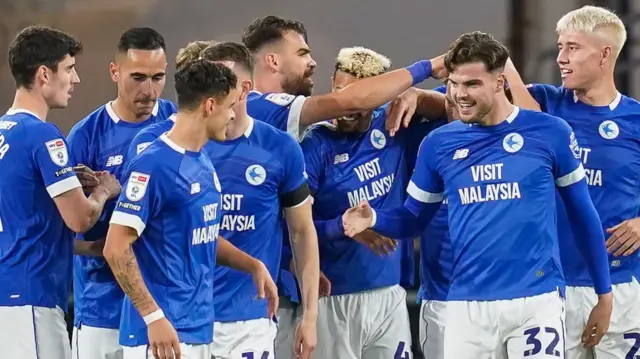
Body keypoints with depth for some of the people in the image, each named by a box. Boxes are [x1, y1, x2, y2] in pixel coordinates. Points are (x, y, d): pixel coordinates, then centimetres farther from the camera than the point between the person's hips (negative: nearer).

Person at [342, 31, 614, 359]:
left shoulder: (550, 133, -1)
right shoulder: (439, 144, 6)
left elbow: (583, 215, 7)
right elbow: (413, 218, 15)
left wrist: (604, 294, 8)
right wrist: (373, 219, -7)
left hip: (536, 301, -2)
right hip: (467, 305, 2)